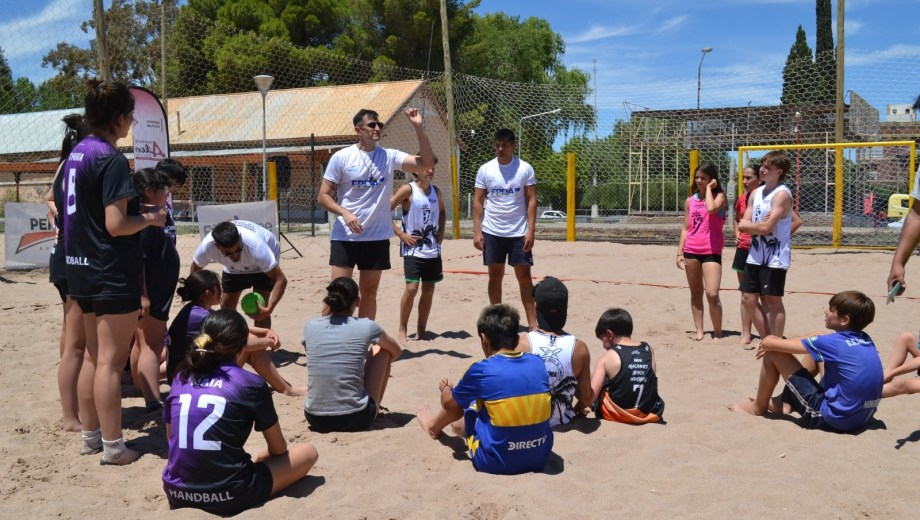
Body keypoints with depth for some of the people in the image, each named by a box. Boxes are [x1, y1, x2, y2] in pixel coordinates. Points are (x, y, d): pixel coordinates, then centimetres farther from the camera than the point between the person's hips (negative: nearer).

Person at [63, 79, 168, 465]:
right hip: (113, 273, -9)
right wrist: (150, 218, -6)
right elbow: (116, 224, -22)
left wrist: (139, 213, 15)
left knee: (93, 355, 17)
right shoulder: (112, 160, -17)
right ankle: (112, 446, 7)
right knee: (111, 360, -1)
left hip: (82, 269, 9)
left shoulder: (77, 153, 10)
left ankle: (89, 435, 27)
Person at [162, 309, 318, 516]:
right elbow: (278, 449, 3)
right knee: (309, 452, 11)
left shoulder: (180, 379, 3)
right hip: (227, 497, -6)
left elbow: (171, 438, 15)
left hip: (177, 494, 7)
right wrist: (258, 458, 25)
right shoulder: (252, 384, -10)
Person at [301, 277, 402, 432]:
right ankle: (375, 409, 31)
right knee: (381, 350, 18)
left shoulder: (310, 326, 2)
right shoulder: (367, 326, -4)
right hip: (356, 419, -3)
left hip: (315, 419, 3)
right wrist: (380, 366, 38)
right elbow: (396, 352, 17)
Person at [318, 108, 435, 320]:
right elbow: (323, 196, -2)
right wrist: (345, 213, -19)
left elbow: (426, 164, -7)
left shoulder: (389, 156, 2)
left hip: (377, 237, 3)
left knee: (369, 291, 11)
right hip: (344, 236, -2)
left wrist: (419, 128, -14)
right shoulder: (341, 157, -4)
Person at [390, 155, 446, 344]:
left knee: (428, 290, 8)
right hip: (413, 249, -6)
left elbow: (442, 211, 26)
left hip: (432, 249, 6)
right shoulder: (408, 189, -9)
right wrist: (400, 234, -14)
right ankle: (402, 330, 1)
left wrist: (441, 231, 9)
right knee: (411, 288, -13)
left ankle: (421, 330, 19)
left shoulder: (436, 191, 8)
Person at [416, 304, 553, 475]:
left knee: (466, 400, 19)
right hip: (540, 459, 4)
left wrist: (445, 388, 28)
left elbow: (449, 403, 4)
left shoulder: (481, 371, -15)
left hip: (497, 463, -4)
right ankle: (464, 427, 54)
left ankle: (434, 426, 49)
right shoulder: (538, 363, -2)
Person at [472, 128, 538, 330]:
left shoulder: (525, 169, -2)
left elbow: (531, 200, -2)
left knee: (524, 276, 2)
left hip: (519, 233, -1)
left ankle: (532, 323, 6)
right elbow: (478, 202, 3)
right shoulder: (485, 169, 1)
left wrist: (530, 231, -10)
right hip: (492, 232, 1)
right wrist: (476, 231, -4)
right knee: (495, 275, 9)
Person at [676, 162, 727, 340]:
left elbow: (711, 208, -26)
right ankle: (699, 331, 18)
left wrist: (709, 188, -12)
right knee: (695, 293, 10)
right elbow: (686, 228, 12)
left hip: (712, 251, -5)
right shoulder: (690, 200, 10)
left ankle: (717, 332, 2)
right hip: (691, 251, 5)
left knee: (712, 294, -13)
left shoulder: (719, 197, -2)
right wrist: (679, 252, 8)